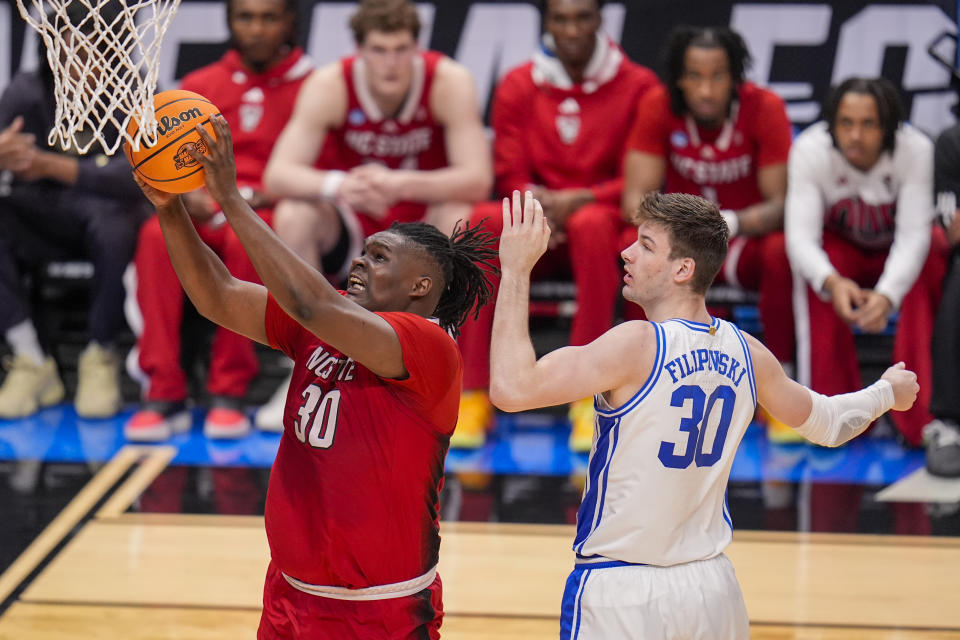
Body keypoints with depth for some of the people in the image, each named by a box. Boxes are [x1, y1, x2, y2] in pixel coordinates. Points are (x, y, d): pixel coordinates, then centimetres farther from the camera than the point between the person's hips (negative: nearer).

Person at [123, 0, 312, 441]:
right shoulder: (200, 86, 16)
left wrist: (266, 196, -16)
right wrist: (187, 195, -10)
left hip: (273, 213, -3)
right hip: (205, 213, 3)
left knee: (245, 240, -38)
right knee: (157, 236, -31)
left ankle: (229, 392, -29)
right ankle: (165, 393, -32)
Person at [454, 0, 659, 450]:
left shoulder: (637, 85, 1)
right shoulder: (517, 87, 7)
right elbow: (510, 176, 5)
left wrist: (575, 201, -17)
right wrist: (537, 203, -17)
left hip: (601, 218, -2)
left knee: (592, 224, -38)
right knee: (482, 221, -30)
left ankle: (588, 397, -32)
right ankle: (474, 394, -29)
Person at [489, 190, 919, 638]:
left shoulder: (638, 346, -18)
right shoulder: (747, 353, 2)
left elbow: (511, 388, -25)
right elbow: (826, 424, 19)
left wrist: (517, 270, -19)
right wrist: (887, 392, 40)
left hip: (620, 595, -6)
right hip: (713, 588, 6)